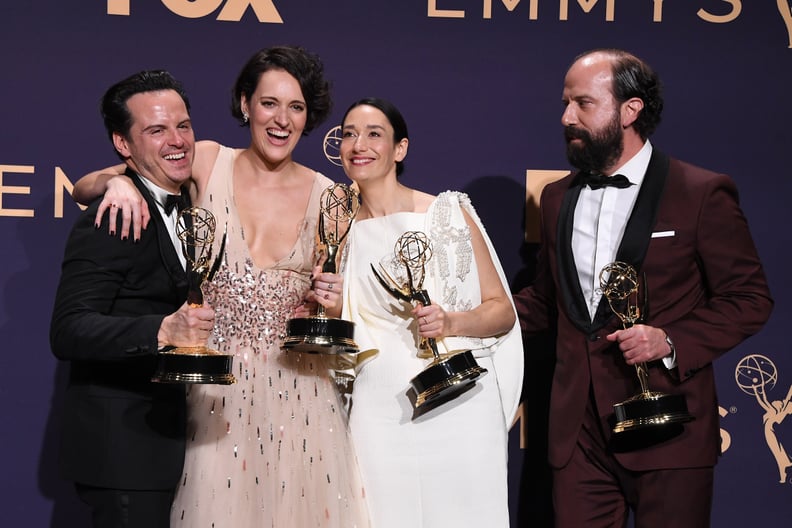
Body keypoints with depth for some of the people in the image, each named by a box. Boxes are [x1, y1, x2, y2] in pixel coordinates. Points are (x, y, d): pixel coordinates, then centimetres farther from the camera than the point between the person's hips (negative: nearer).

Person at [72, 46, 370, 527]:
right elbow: (84, 188, 0)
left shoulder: (326, 197, 1)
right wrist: (117, 181, -22)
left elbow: (328, 292, 10)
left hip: (298, 386, 1)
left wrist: (329, 306, -13)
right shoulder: (209, 163, -1)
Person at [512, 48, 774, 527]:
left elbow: (749, 299, -4)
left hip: (667, 433, -4)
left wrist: (671, 343, -17)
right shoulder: (558, 197, 13)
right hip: (579, 432, 5)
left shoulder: (703, 193, -5)